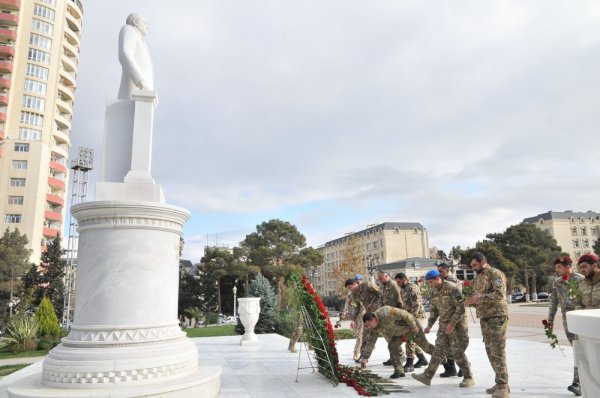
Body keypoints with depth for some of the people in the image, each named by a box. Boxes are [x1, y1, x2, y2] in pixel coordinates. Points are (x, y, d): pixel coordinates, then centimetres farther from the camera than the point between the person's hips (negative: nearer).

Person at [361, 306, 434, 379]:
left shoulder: (386, 313, -40)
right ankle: (399, 371, -1)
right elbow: (370, 342, -8)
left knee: (425, 345, 8)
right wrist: (364, 357, -12)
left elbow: (404, 314, -33)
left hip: (411, 325, -6)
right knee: (392, 346, -11)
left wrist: (414, 326, -25)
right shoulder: (374, 328, -15)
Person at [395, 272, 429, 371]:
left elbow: (416, 305, -22)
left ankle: (409, 363, -8)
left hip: (417, 315, -10)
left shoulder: (412, 288, -16)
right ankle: (422, 359, 28)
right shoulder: (402, 289, 14)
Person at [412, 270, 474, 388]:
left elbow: (461, 307, -20)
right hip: (444, 324, 7)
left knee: (457, 352, -2)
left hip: (457, 324, -7)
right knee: (438, 350, 4)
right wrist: (430, 324, 5)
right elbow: (434, 309, 14)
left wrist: (452, 323, -22)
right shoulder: (434, 292, 7)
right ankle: (427, 376, 2)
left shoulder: (452, 288, -17)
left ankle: (468, 377, 14)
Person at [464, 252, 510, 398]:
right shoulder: (477, 278, 17)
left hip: (497, 317, -8)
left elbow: (500, 294, -20)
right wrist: (470, 301, 1)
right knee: (490, 352, 11)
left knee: (498, 352, -9)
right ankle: (500, 383, 20)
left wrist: (479, 298, -23)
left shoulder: (495, 273, -8)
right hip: (484, 318, 8)